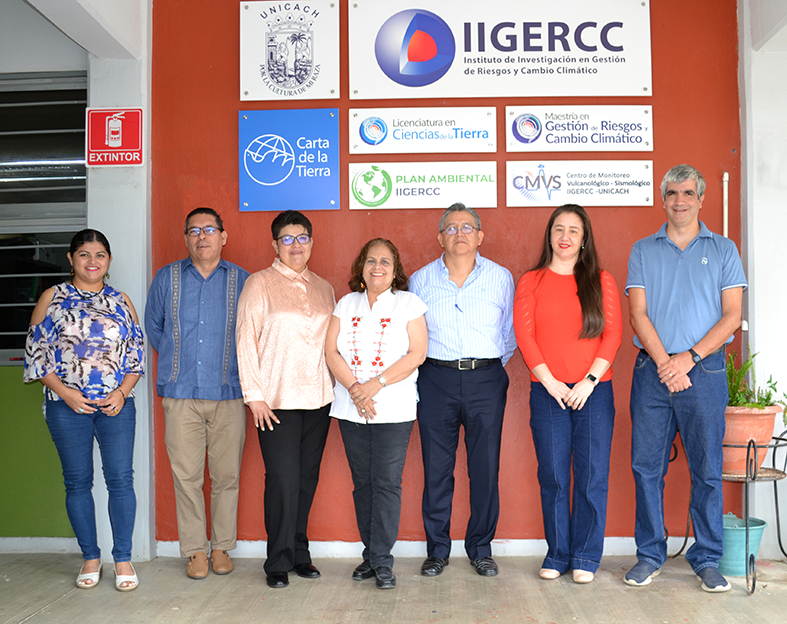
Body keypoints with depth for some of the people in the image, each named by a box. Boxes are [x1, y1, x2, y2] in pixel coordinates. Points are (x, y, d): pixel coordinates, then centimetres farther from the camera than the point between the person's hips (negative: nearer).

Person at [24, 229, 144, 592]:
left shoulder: (121, 301, 9)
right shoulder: (52, 298, 5)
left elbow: (137, 352, 9)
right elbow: (35, 351, 1)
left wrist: (122, 392, -6)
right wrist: (64, 392, -10)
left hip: (116, 404, 1)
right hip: (67, 405, 0)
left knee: (120, 479, -2)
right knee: (77, 481, 6)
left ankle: (123, 559, 10)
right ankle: (90, 558, 20)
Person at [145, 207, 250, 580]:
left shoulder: (240, 280, 5)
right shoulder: (167, 278, 8)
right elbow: (153, 327, 20)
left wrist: (232, 364, 11)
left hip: (228, 394, 0)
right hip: (181, 394, 1)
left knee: (226, 475, 3)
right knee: (186, 475, 1)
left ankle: (221, 546, 17)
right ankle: (195, 550, 13)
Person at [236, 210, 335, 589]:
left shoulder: (323, 288, 14)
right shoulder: (259, 284, 0)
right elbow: (246, 341, -4)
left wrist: (338, 388, 10)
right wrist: (254, 395, -9)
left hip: (318, 400, 5)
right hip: (277, 401, -4)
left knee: (307, 478, 8)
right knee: (283, 479, -6)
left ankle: (299, 554, 22)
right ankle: (279, 562, 8)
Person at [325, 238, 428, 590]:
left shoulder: (408, 304, 3)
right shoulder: (346, 304, 13)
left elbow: (417, 354, -6)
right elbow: (331, 351, 4)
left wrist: (376, 384, -14)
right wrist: (354, 388, -11)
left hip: (394, 408, -3)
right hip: (351, 410, 3)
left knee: (387, 482, -5)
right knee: (362, 482, 8)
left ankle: (382, 561, 2)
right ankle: (371, 555, 18)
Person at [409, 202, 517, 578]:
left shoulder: (501, 278, 6)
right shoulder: (420, 280, 6)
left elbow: (510, 332, 15)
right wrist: (423, 365, 11)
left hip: (486, 381, 0)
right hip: (436, 380, 0)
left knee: (485, 467, 3)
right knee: (436, 468, 3)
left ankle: (481, 549, 19)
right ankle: (437, 550, 18)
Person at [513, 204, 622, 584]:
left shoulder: (601, 282, 8)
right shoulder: (531, 282, 8)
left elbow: (613, 334, 2)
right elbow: (523, 334, 1)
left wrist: (589, 381, -9)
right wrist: (550, 382, -8)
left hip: (594, 391, 0)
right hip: (547, 392, 0)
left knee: (592, 475, 1)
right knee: (552, 475, 4)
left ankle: (585, 557, 14)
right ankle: (557, 555, 17)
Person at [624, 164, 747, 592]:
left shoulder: (723, 250, 8)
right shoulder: (643, 251, 11)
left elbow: (732, 315, 0)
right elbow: (638, 313, 2)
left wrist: (689, 357, -11)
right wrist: (664, 362, -10)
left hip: (704, 370, -1)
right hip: (652, 371, 1)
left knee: (707, 468, 3)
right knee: (647, 465, 4)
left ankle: (707, 559, 15)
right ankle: (649, 555, 16)